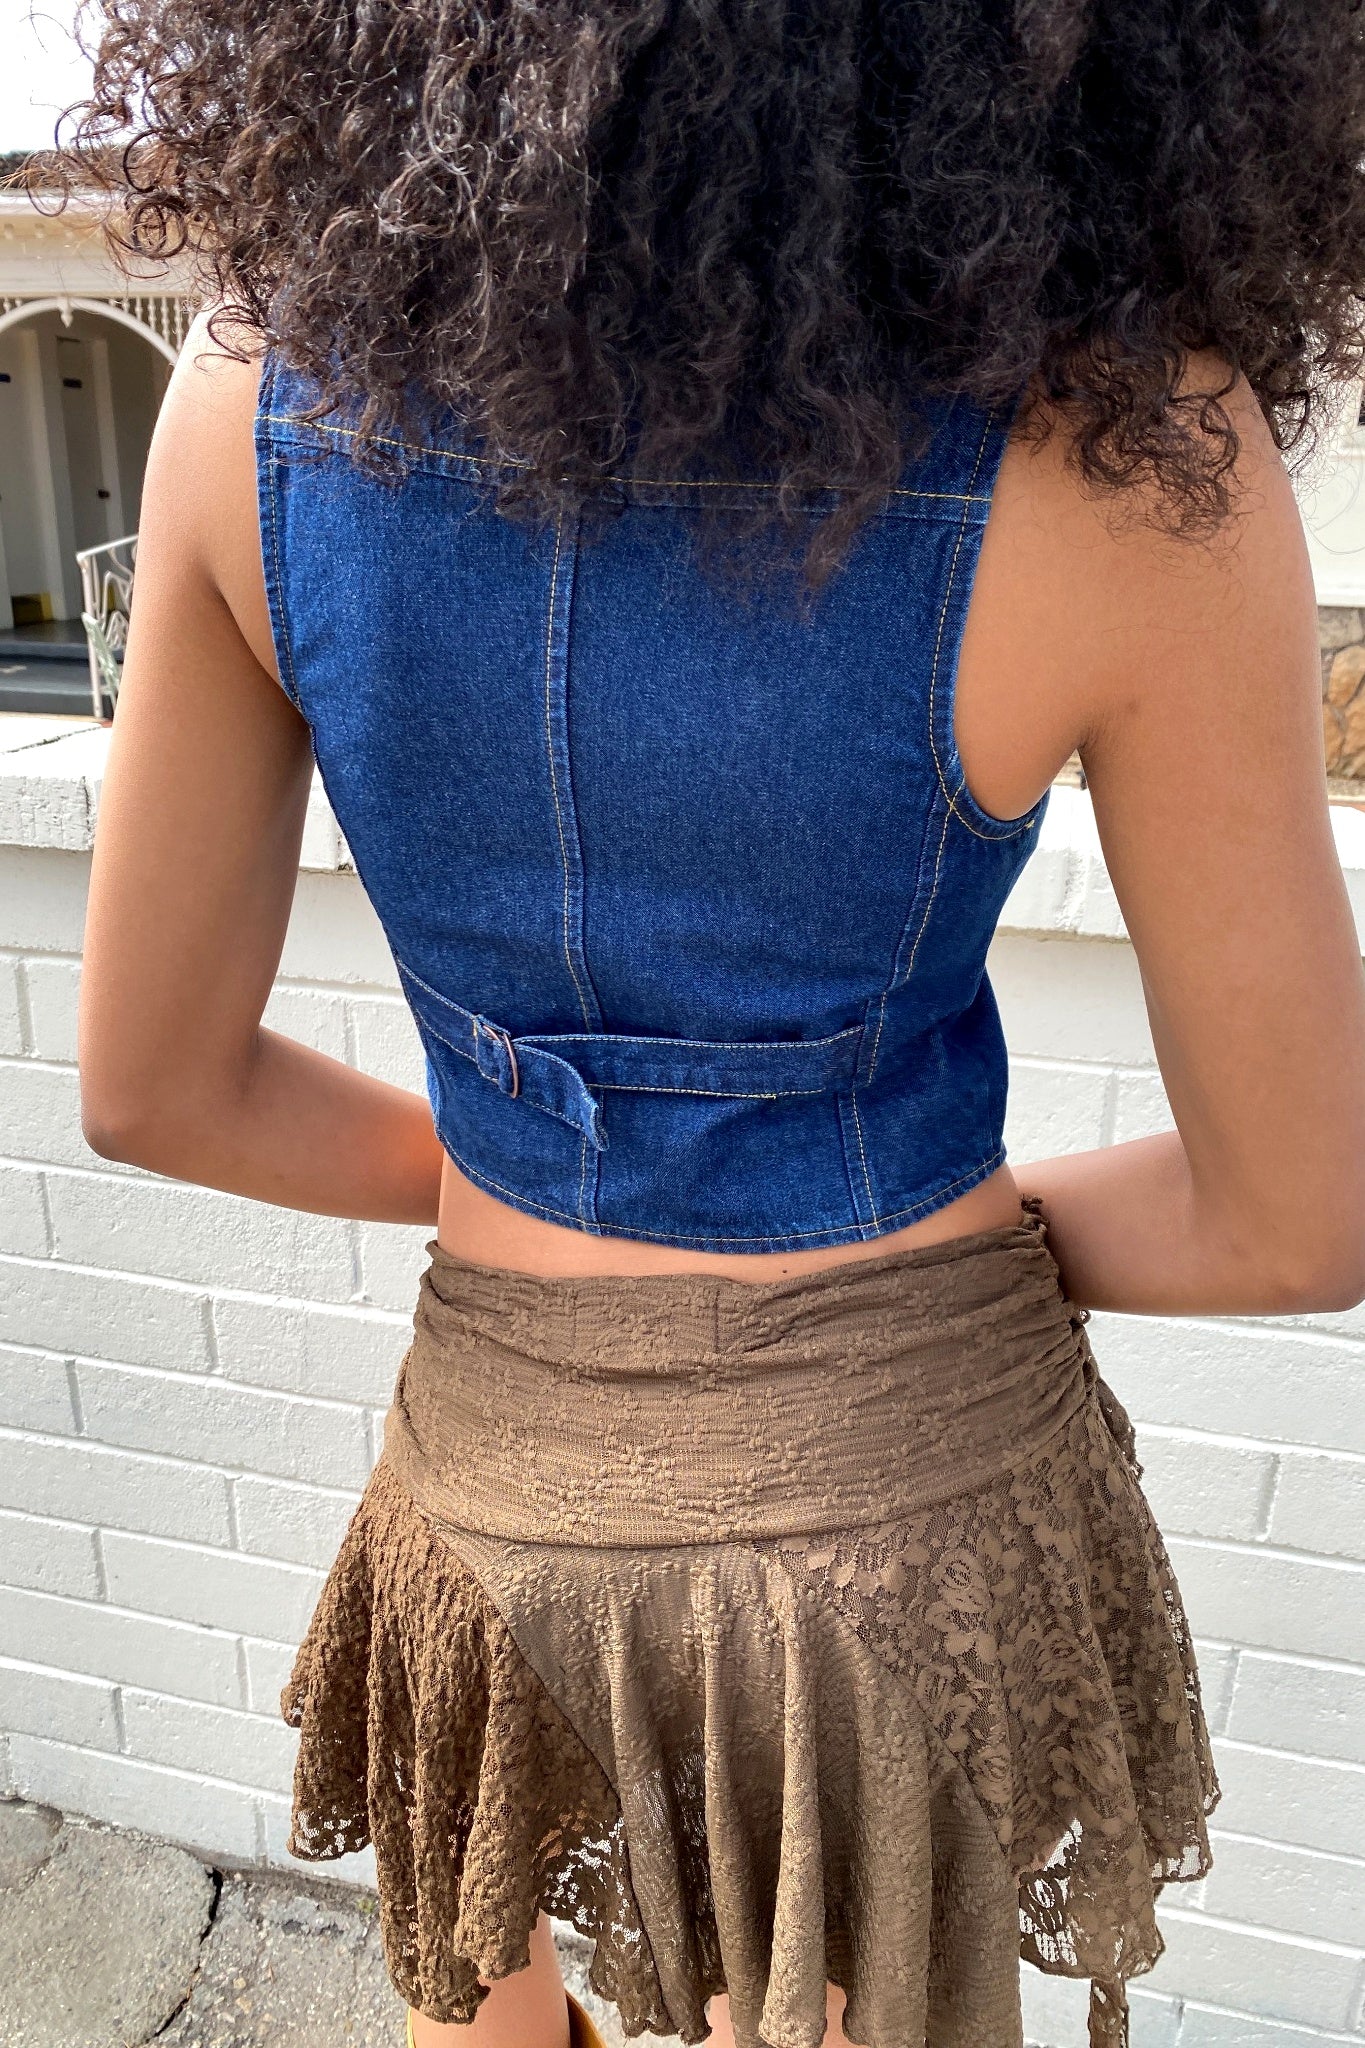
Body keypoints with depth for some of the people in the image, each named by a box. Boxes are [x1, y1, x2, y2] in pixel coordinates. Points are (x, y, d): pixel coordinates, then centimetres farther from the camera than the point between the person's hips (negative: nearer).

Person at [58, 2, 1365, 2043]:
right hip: (911, 1477, -1)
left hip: (499, 1466, 2)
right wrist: (964, 1228, 6)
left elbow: (150, 1087, -4)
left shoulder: (266, 368, -13)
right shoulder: (1122, 440, -21)